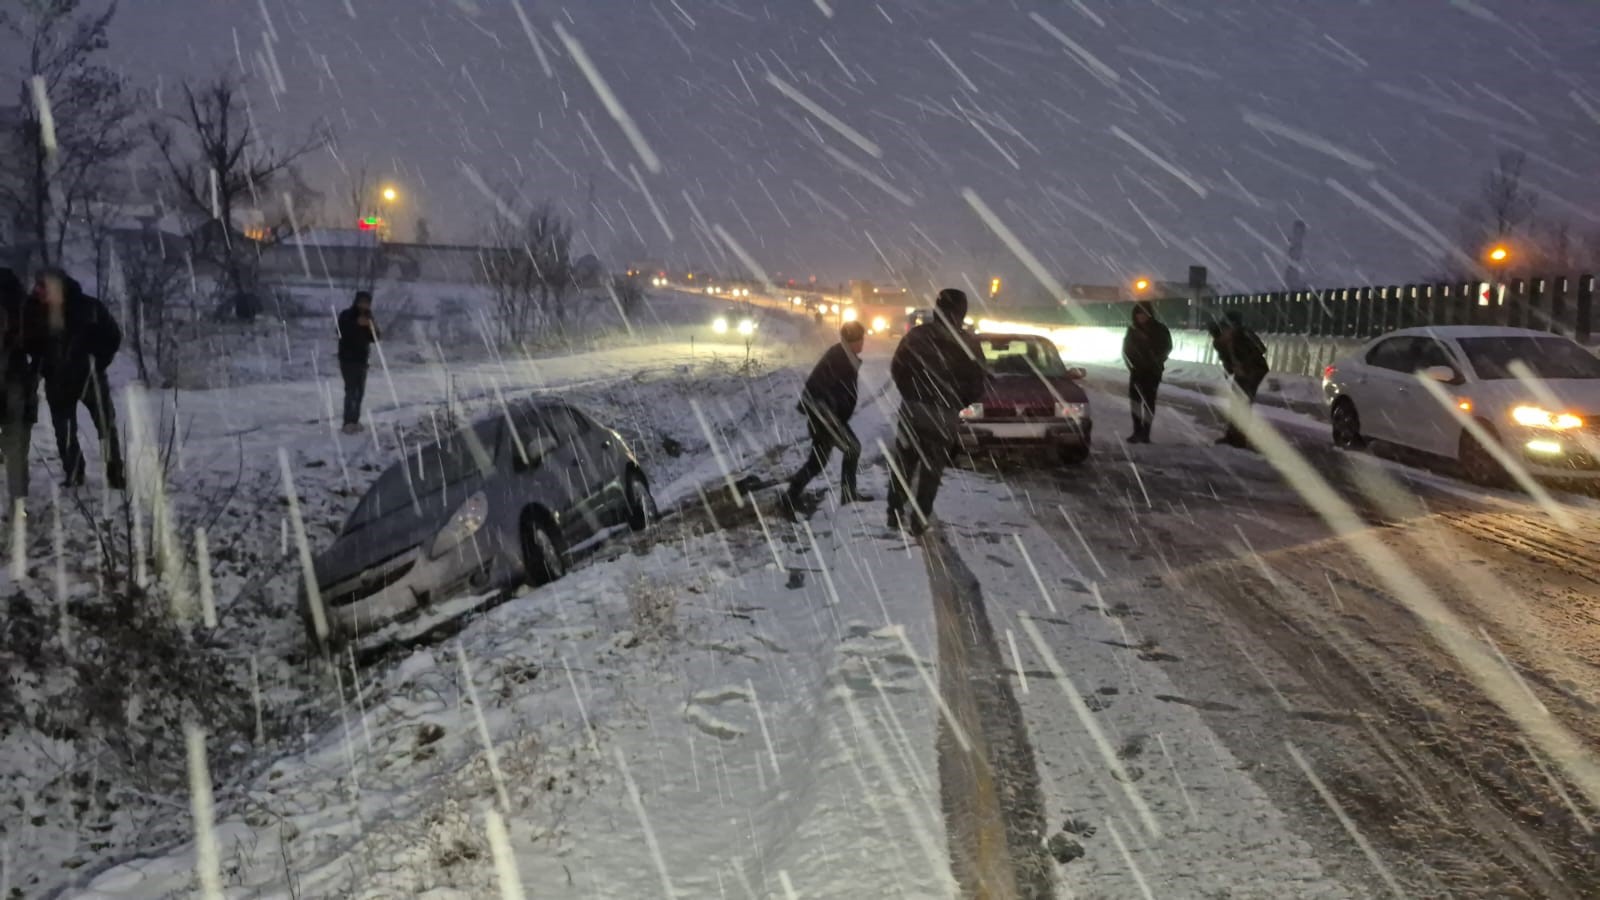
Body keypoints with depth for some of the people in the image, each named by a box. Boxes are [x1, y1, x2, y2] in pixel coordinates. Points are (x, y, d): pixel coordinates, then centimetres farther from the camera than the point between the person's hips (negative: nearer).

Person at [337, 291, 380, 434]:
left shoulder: (367, 318, 10)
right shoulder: (346, 315, -8)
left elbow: (374, 339, 9)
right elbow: (342, 333, -21)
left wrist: (374, 329, -10)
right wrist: (357, 324, -25)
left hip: (362, 359, 7)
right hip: (348, 359, -7)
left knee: (359, 391, 9)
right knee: (351, 390, -13)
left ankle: (355, 421, 16)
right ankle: (348, 423, -15)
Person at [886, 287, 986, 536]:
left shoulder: (916, 335, -2)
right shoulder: (968, 344, -4)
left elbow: (896, 369, 1)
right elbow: (977, 386, -3)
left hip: (912, 409, 1)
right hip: (945, 415, -1)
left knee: (902, 464, 15)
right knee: (931, 470, 7)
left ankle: (895, 513, 18)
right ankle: (918, 521, 7)